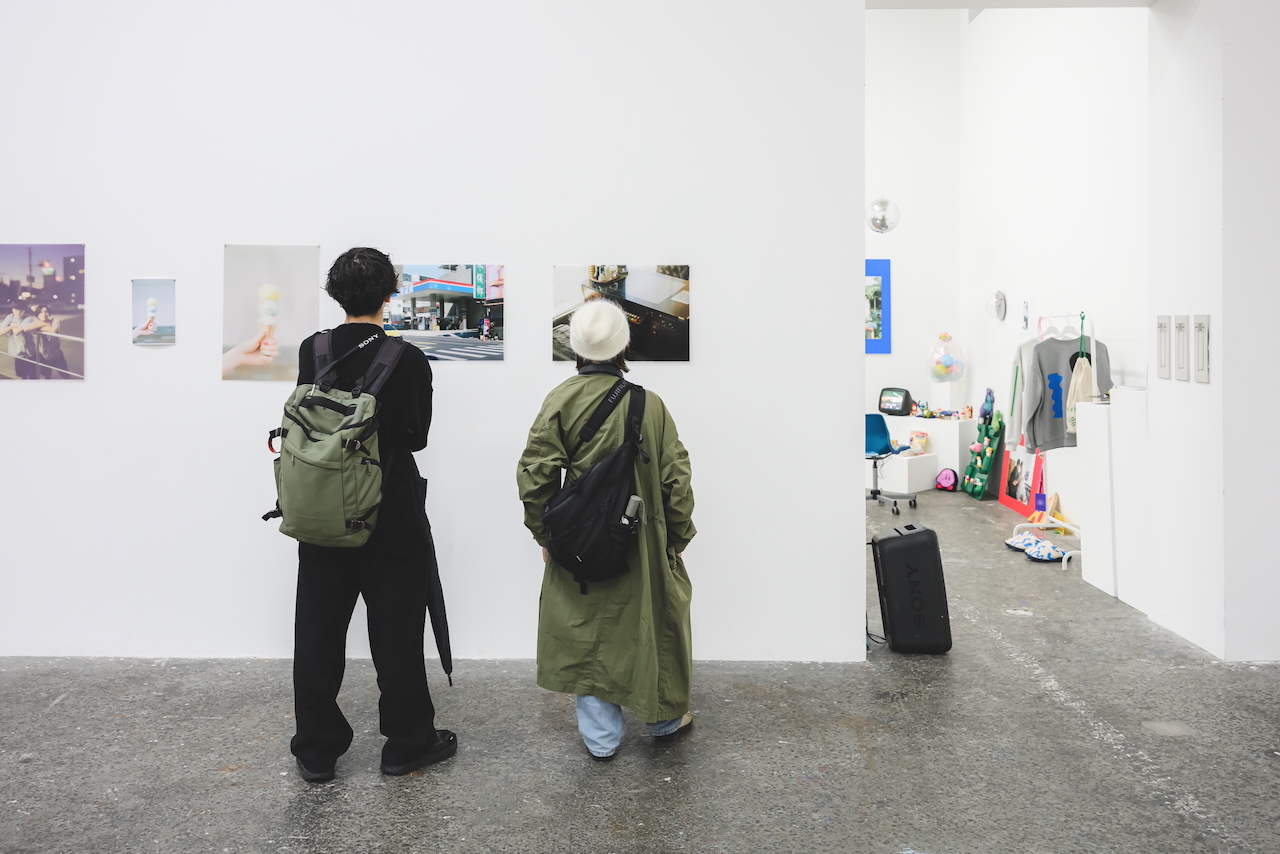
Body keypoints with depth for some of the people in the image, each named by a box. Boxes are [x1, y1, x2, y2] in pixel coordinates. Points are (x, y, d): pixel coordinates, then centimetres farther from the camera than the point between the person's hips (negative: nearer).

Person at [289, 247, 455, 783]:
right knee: (396, 633, 10)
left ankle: (316, 752, 23)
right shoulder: (409, 361, -13)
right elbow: (416, 436, -3)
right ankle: (407, 743, 23)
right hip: (392, 519, -3)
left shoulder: (311, 352, -4)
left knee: (318, 633, 13)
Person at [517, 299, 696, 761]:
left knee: (587, 635, 14)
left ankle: (601, 738, 23)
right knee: (654, 625, 19)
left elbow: (534, 477, -9)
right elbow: (675, 479, -5)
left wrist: (544, 534, 4)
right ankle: (665, 718, 37)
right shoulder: (649, 404, -9)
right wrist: (678, 538, 7)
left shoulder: (559, 401, -10)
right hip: (642, 545, 0)